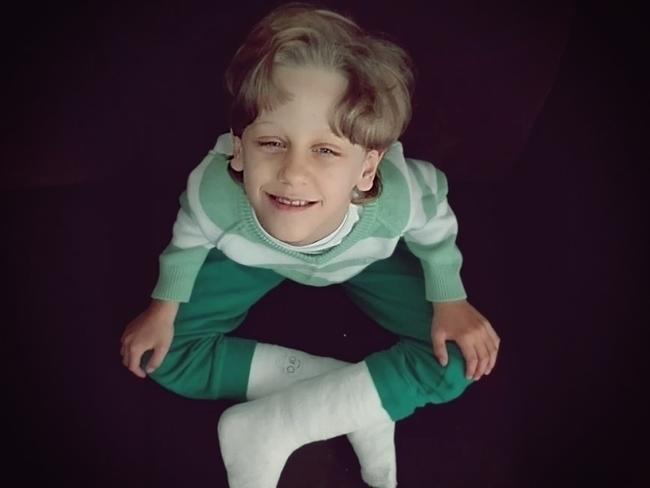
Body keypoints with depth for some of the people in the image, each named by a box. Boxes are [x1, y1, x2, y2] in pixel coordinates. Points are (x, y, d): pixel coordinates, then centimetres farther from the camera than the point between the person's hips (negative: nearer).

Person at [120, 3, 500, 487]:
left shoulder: (399, 196, -42)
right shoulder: (216, 189, -41)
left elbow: (434, 225, -15)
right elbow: (191, 234, -14)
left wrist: (450, 300, -9)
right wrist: (164, 307, -5)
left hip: (365, 258, 0)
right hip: (253, 255, 1)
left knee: (456, 360, -12)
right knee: (166, 356, -9)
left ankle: (265, 428, -13)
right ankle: (359, 398, -9)